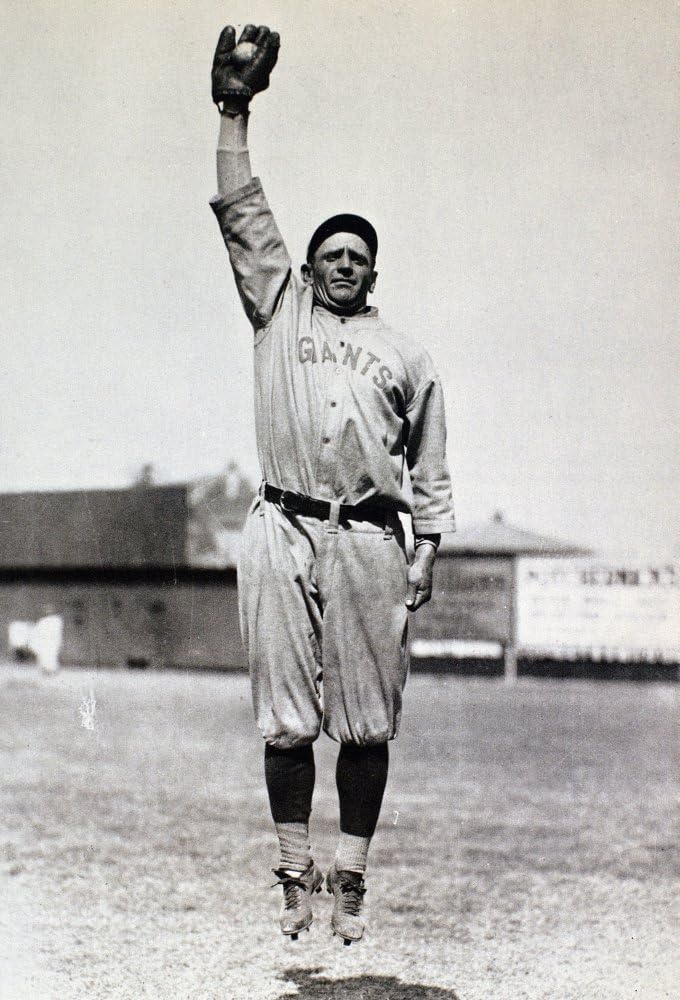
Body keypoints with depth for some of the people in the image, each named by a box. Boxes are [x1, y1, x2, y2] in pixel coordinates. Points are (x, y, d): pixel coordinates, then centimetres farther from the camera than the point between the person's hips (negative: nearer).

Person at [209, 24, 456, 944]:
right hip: (283, 530, 0)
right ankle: (295, 877, 10)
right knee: (286, 721, -1)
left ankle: (350, 881, 7)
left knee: (367, 726, -2)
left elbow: (430, 468, 16)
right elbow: (242, 215, 12)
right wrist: (234, 111, 8)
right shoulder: (279, 309, 18)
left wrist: (427, 551, 5)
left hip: (370, 539, 0)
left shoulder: (405, 356, 18)